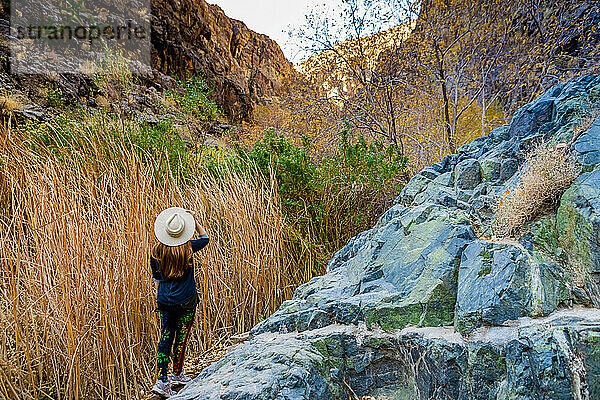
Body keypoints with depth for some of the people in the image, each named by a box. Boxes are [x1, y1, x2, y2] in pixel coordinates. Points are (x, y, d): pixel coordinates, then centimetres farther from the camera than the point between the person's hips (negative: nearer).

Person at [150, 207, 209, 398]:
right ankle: (177, 375, 26)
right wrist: (195, 221, 7)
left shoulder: (157, 251, -4)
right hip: (186, 301, -3)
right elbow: (204, 238, 8)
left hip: (164, 301, 3)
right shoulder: (188, 248, -12)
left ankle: (161, 380, 3)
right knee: (181, 338, 11)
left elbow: (156, 276, 7)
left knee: (165, 339, 9)